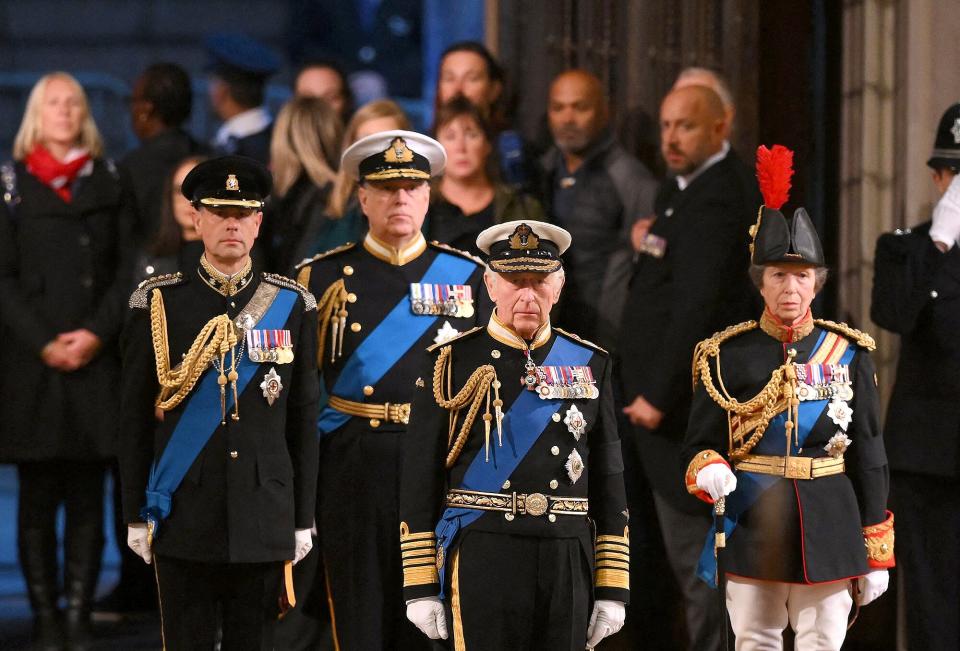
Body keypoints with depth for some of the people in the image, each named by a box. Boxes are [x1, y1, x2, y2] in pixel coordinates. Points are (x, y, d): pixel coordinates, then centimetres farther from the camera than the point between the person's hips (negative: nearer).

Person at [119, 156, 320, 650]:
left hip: (264, 521, 1)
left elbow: (304, 419, 6)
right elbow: (135, 416, 2)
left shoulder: (292, 305, 5)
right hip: (184, 518, -1)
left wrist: (303, 520, 5)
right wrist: (136, 516, 1)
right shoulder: (157, 303, 1)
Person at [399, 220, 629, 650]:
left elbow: (609, 481, 11)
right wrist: (421, 586, -3)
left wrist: (612, 588, 6)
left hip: (568, 563, 3)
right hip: (482, 561, -3)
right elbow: (420, 480, 1)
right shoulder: (451, 364, 2)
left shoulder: (589, 365, 10)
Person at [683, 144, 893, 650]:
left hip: (829, 528, 1)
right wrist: (709, 472, -22)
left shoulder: (848, 354, 4)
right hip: (752, 528, -1)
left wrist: (876, 553, 4)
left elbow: (868, 455, 6)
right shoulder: (727, 356, 1)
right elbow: (698, 445, 4)